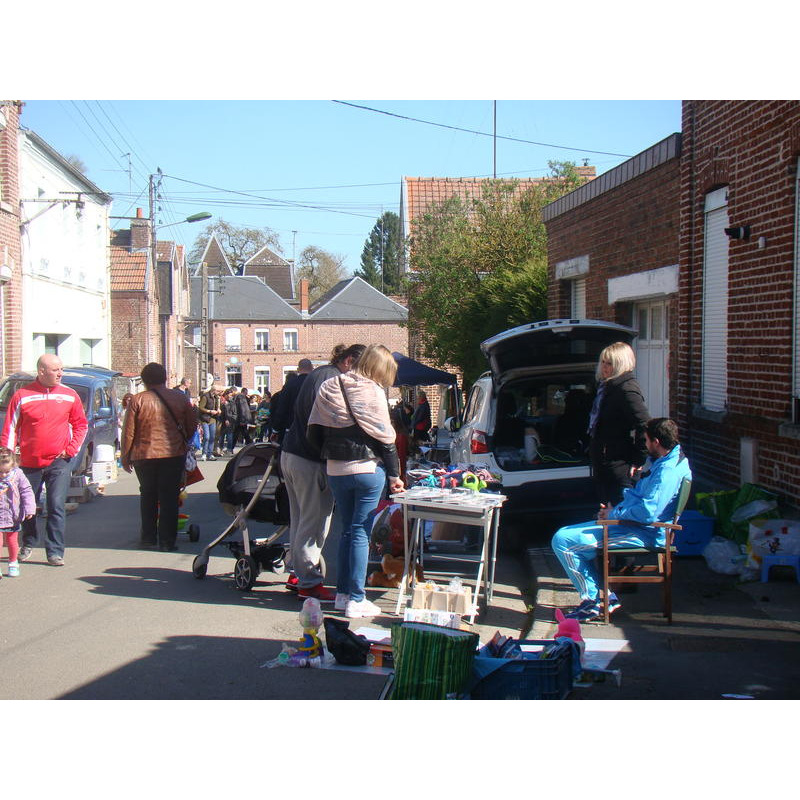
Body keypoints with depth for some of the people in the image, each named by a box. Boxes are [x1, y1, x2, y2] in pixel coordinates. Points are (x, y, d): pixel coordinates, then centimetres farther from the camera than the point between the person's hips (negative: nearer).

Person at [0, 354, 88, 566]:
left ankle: (55, 552, -2)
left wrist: (71, 449, 0)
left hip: (59, 461, 0)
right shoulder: (23, 395, -3)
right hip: (29, 462, 0)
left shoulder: (69, 395, 3)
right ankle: (27, 545, 35)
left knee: (57, 506, -7)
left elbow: (81, 425, 11)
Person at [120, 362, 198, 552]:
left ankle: (148, 538, 17)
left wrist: (125, 456, 8)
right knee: (169, 497, 4)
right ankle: (167, 540, 2)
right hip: (174, 454, 0)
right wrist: (183, 441, 27)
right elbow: (191, 424, 8)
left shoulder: (137, 400, -4)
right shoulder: (180, 398, 1)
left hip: (144, 456, 0)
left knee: (148, 496, 14)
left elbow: (128, 432, -2)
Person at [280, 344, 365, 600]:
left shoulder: (317, 373, 15)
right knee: (314, 522, -2)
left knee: (299, 519, 18)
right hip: (310, 461, -10)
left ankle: (296, 573, 27)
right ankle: (308, 582, 5)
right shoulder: (331, 378, -16)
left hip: (289, 453, 10)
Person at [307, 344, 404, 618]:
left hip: (335, 470, 5)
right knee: (361, 533, 0)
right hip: (368, 470, -5)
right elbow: (385, 438, -9)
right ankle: (356, 600, 2)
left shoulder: (328, 388, 7)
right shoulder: (372, 391, -9)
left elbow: (314, 433, 6)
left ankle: (342, 593, 21)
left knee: (347, 530, 17)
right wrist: (394, 476, -2)